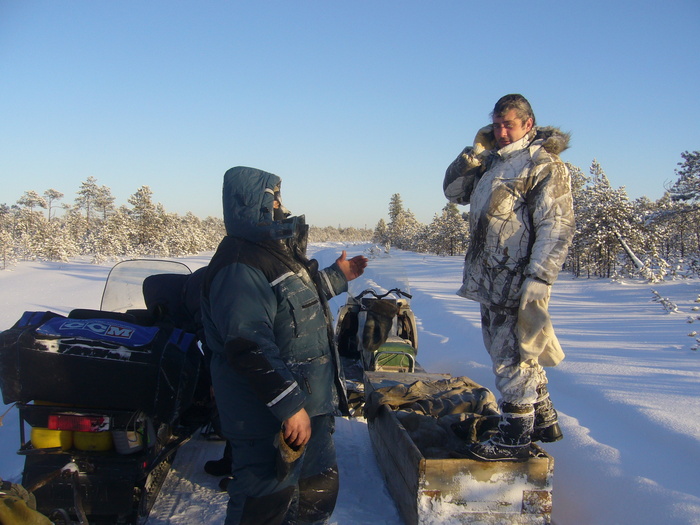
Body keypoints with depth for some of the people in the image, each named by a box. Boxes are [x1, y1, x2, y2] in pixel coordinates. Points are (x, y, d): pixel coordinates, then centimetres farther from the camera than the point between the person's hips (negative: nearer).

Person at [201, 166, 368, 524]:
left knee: (320, 487, 24)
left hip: (310, 404, 11)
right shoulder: (240, 268, -24)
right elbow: (249, 349, -30)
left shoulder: (273, 251, 11)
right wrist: (290, 406, -29)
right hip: (270, 419, -10)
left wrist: (337, 277, 29)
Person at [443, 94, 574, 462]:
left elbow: (556, 228, -16)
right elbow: (453, 191, 17)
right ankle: (544, 421, 32)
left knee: (511, 356, -3)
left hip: (518, 282, -9)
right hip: (490, 280, 9)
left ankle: (514, 438, 9)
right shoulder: (491, 163, 17)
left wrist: (539, 279, -23)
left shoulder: (545, 165, -9)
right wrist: (476, 150, 5)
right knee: (510, 353, 17)